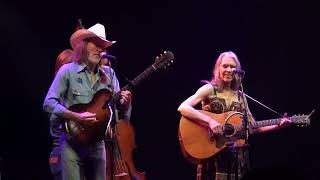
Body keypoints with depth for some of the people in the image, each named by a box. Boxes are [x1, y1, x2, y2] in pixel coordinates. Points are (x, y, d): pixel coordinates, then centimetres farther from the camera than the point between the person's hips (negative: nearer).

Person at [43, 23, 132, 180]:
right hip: (73, 142, -4)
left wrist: (125, 103, -16)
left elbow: (123, 114, 7)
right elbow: (49, 103, -10)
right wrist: (76, 117, -20)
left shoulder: (108, 74, 8)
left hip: (97, 143, 4)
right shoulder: (68, 71, -4)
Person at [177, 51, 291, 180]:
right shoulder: (209, 89, -3)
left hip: (236, 155, 4)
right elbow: (182, 108, -17)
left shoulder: (240, 97, 11)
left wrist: (278, 126, 3)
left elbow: (253, 127, 15)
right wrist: (210, 121, -25)